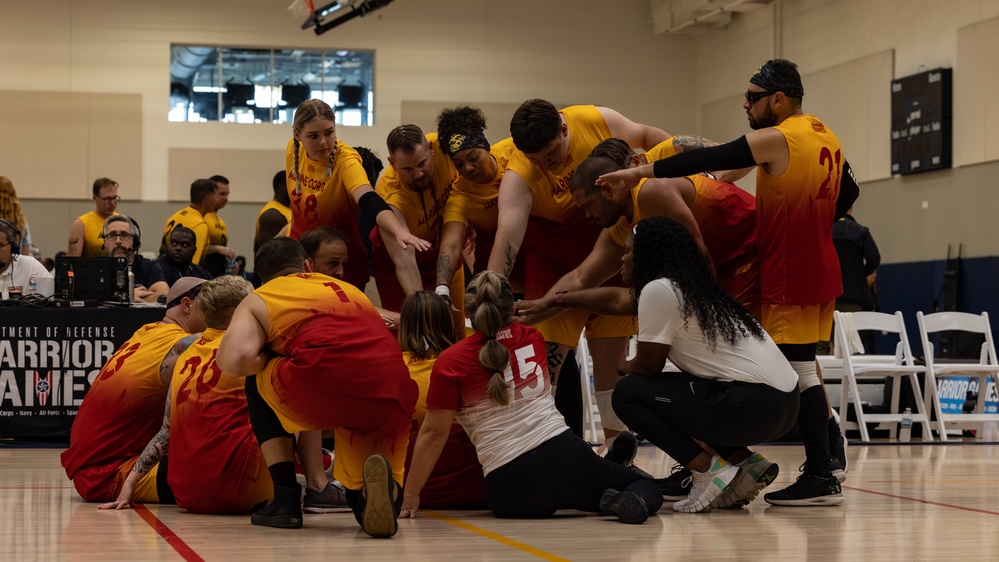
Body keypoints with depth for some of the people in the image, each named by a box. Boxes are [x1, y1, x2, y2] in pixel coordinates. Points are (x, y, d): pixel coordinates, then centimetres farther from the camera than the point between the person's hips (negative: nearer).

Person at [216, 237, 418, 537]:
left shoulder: (258, 300, 20)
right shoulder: (351, 290, 36)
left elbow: (236, 362, 2)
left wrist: (269, 355, 25)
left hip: (323, 389, -3)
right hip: (391, 399, 4)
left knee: (257, 382, 31)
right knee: (366, 508, 25)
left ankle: (286, 499, 19)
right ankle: (383, 488, -14)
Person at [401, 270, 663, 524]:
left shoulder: (450, 362, -4)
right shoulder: (533, 339, 10)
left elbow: (434, 433, -4)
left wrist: (410, 495, 6)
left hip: (510, 486, -2)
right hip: (563, 452, 2)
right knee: (646, 488, 20)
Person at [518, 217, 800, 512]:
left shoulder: (659, 290, -10)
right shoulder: (688, 287, 18)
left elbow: (647, 366, -2)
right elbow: (617, 299, 30)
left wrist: (624, 368, 21)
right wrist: (552, 301, 37)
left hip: (753, 406, -9)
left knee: (628, 394, 0)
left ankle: (709, 470, -7)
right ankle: (746, 464, 12)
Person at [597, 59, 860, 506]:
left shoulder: (776, 140, -15)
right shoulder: (826, 137, 11)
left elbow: (709, 159, -19)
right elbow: (848, 193, 21)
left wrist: (641, 173, -17)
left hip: (789, 277, -9)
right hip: (821, 270, 9)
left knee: (800, 371, -6)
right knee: (802, 366, 19)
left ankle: (822, 478, -6)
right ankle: (829, 448, 23)